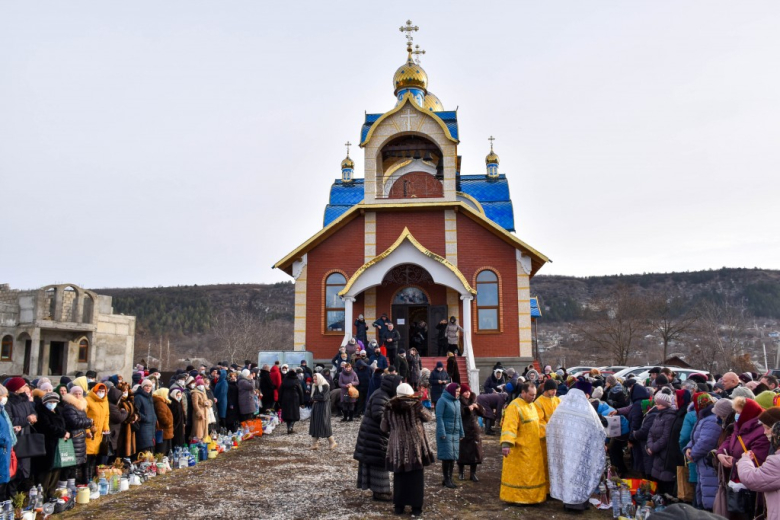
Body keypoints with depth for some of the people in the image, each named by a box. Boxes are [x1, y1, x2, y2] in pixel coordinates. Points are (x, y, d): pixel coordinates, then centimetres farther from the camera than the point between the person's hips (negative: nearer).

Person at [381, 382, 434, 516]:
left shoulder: (389, 407, -1)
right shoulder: (415, 404, -9)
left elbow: (383, 428, 7)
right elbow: (428, 417, 7)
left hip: (397, 447, 2)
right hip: (415, 446, -2)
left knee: (399, 476, 14)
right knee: (416, 477, 8)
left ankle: (398, 506, 19)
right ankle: (416, 507, 11)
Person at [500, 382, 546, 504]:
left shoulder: (531, 405, 11)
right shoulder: (514, 406, -18)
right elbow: (509, 426, -28)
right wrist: (506, 444, -37)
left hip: (533, 448, 9)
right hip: (520, 449, -9)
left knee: (532, 473, 16)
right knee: (519, 473, -1)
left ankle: (531, 496, 28)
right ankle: (516, 497, 10)